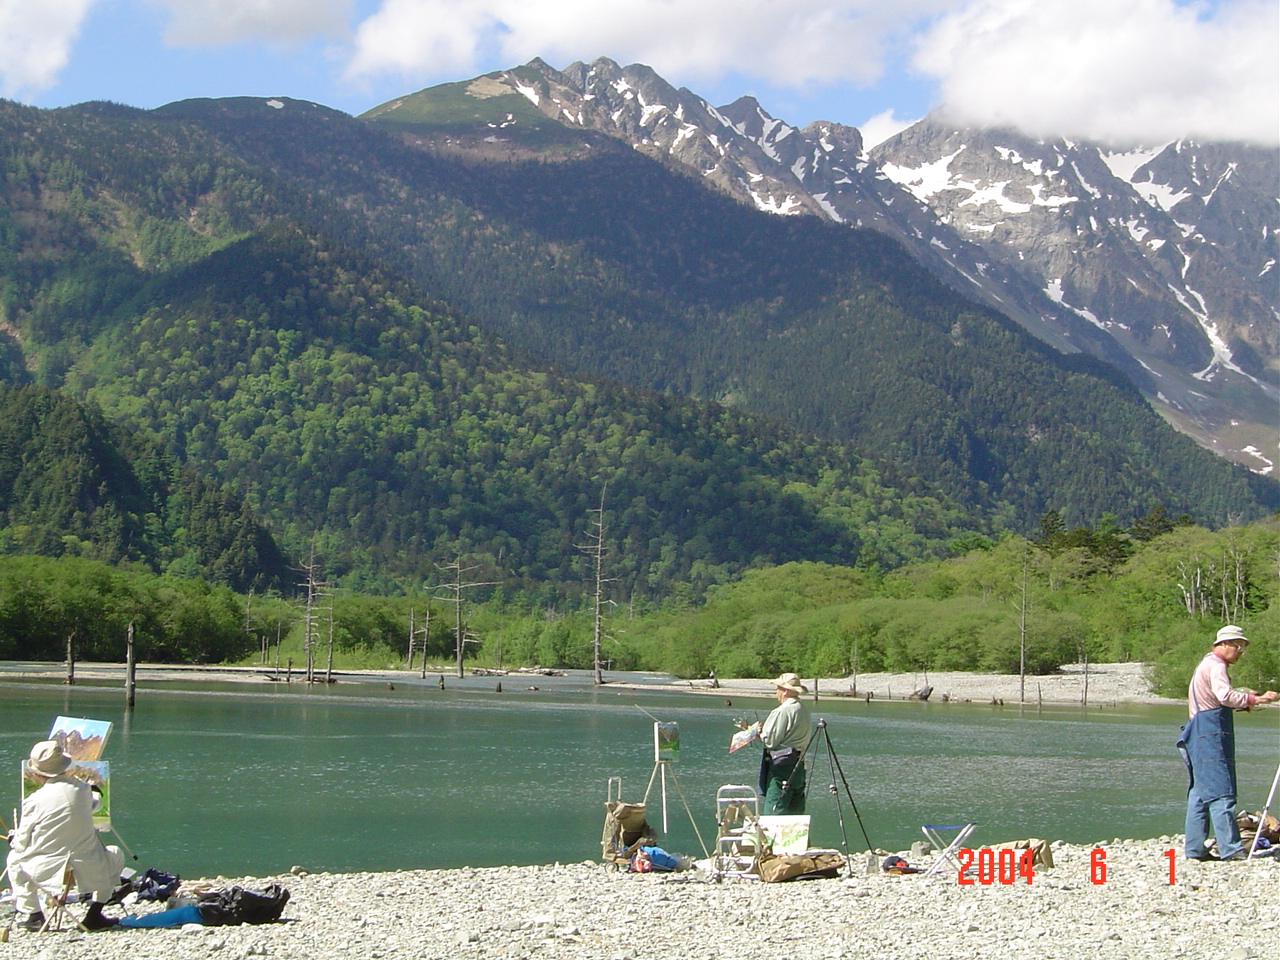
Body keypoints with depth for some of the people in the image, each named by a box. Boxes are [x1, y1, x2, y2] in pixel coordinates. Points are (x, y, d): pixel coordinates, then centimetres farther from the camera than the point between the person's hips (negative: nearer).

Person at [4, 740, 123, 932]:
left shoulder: (34, 801, -9)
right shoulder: (82, 789, -2)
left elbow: (22, 844, -1)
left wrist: (13, 839, 22)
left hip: (45, 871, 0)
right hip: (87, 871, 0)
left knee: (14, 858, 30)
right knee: (115, 856, 31)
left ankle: (34, 916, 24)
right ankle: (94, 916, 20)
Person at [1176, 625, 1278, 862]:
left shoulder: (1206, 664, 24)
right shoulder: (1216, 666, -9)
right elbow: (1225, 696, -26)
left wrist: (1245, 698, 18)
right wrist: (1256, 699, -31)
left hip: (1200, 733, 11)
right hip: (1212, 734, -11)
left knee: (1200, 791, 10)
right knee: (1221, 791, -12)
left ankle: (1195, 848, 10)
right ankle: (1230, 848, -15)